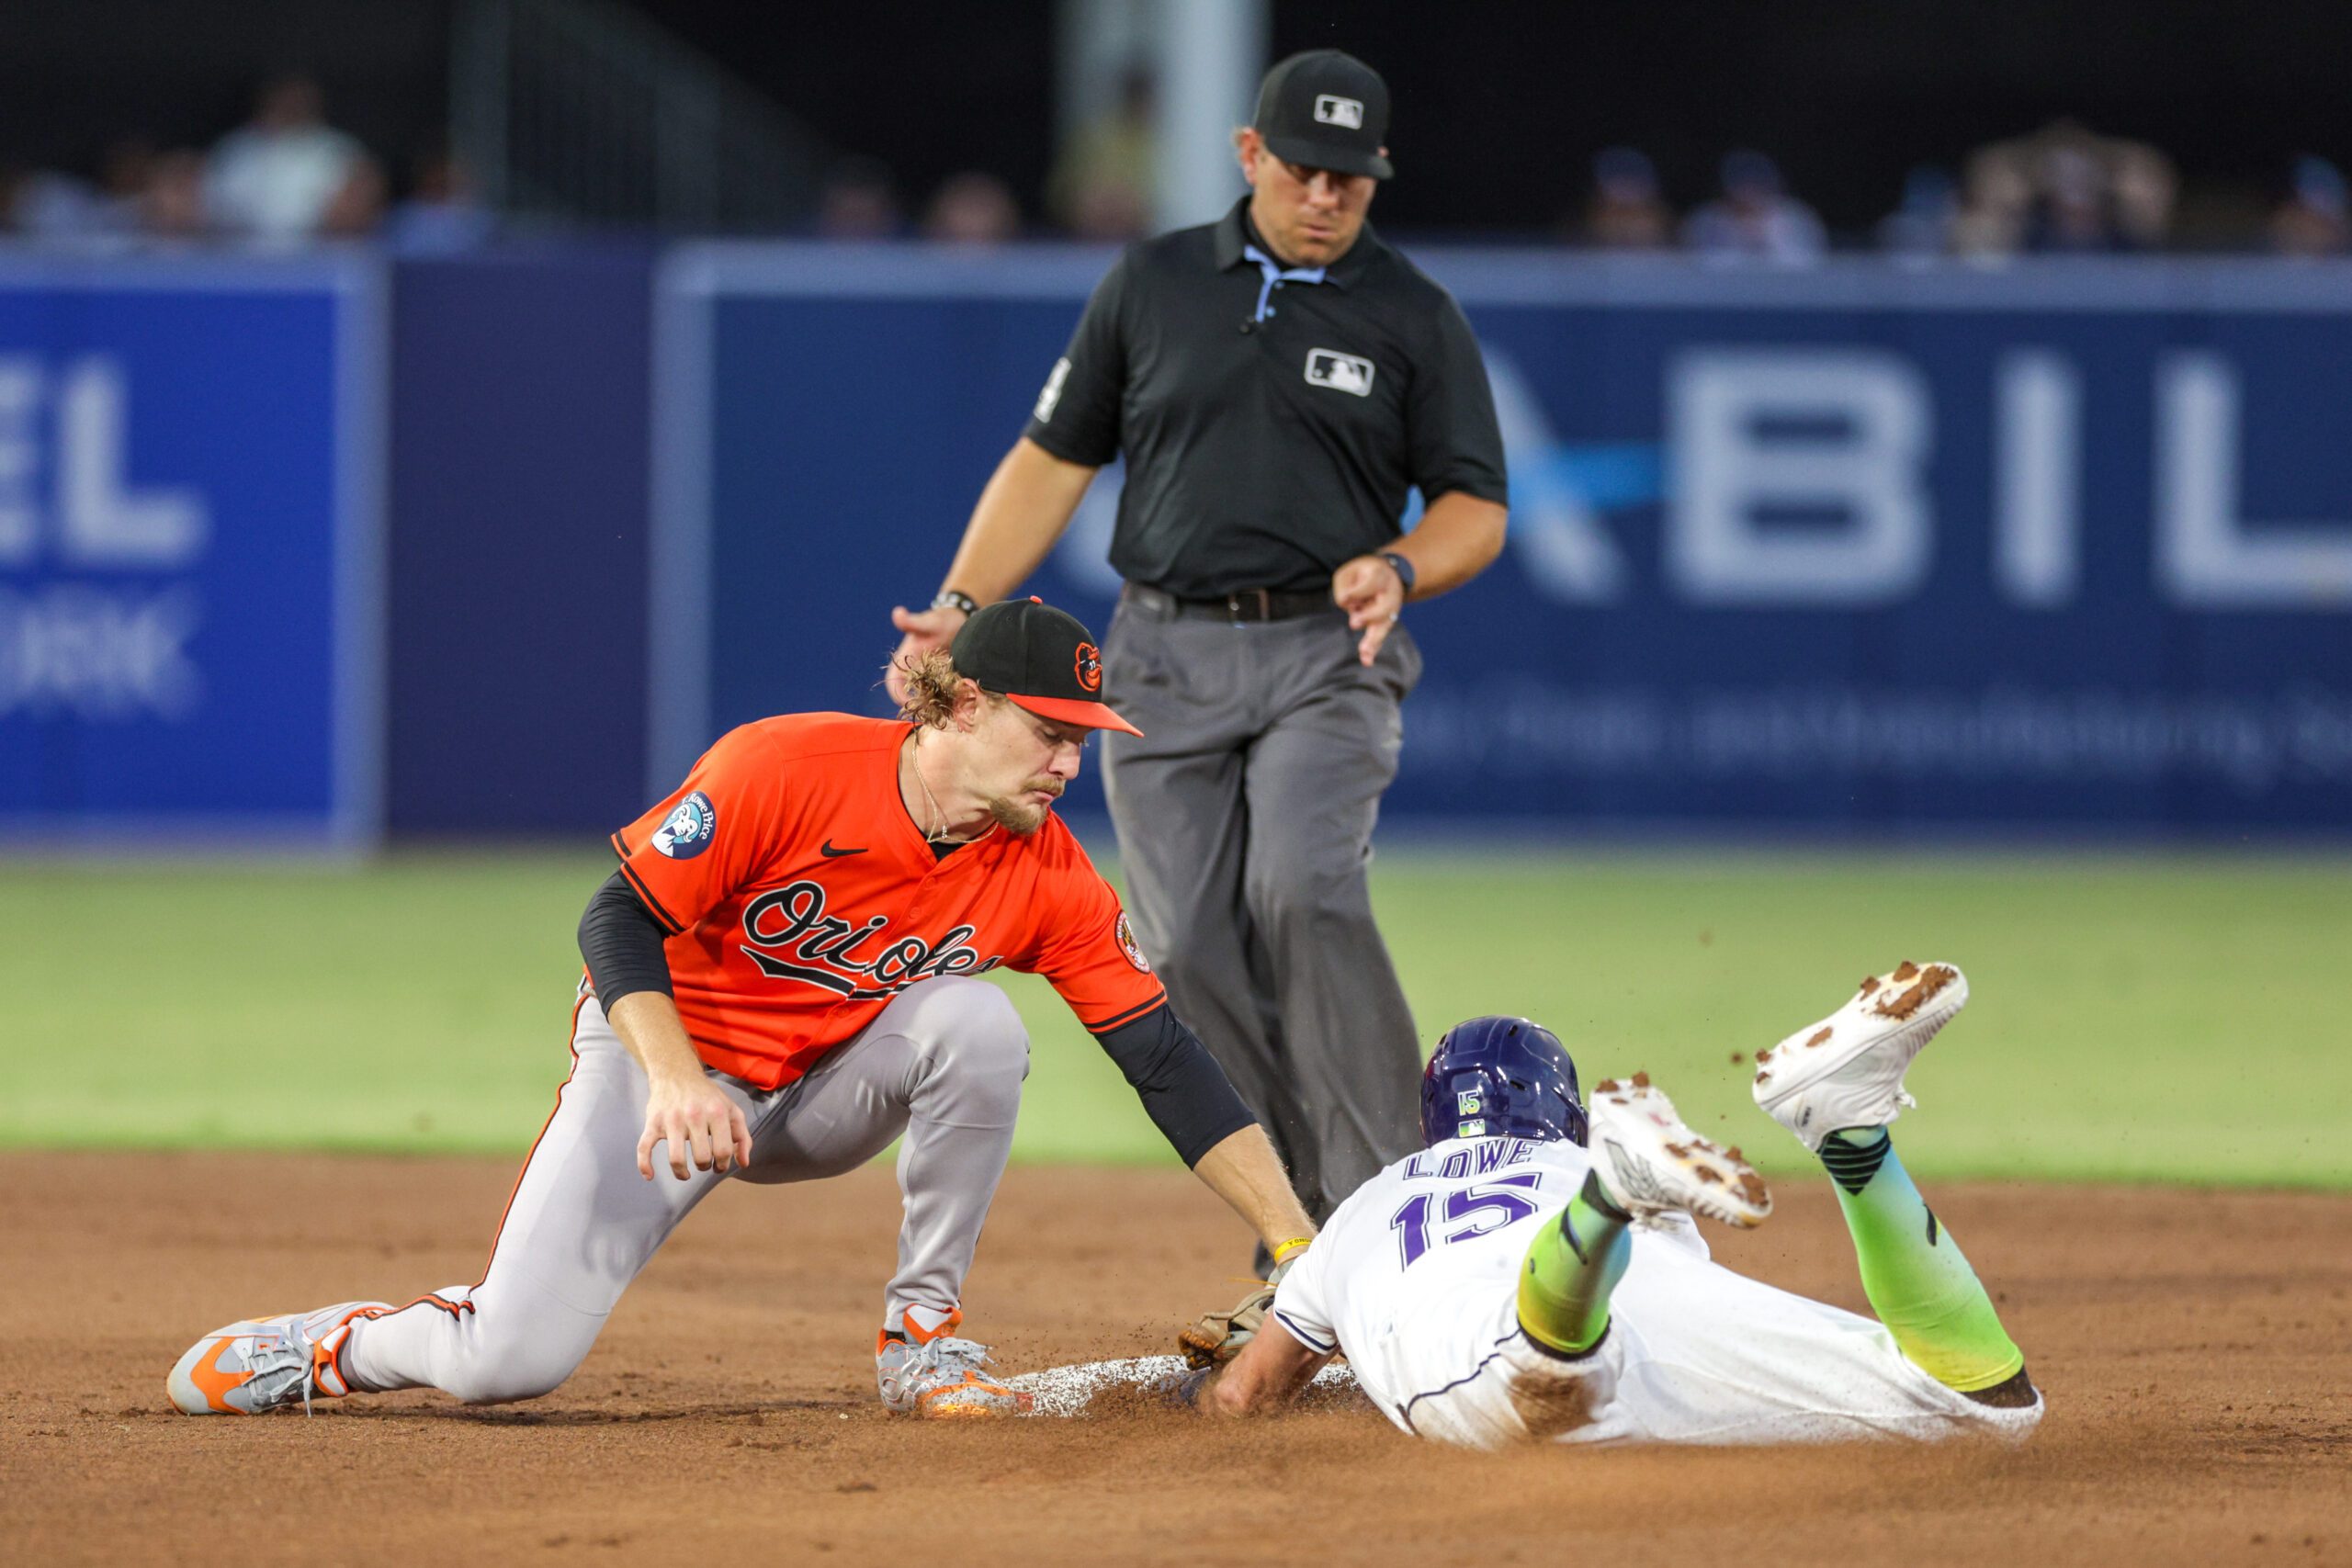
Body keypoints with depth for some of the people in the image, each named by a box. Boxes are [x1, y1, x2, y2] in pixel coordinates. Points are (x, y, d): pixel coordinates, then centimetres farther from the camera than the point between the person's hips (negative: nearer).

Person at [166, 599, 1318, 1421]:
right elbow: (619, 922, -20)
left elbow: (1165, 1059, -13)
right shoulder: (789, 768, -24)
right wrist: (676, 1080, -36)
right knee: (510, 1362, -20)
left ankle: (922, 1338, -12)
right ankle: (332, 1345, 14)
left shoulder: (1048, 877, -13)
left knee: (977, 1023, -28)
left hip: (826, 1099, 4)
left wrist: (1296, 1241, -20)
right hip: (664, 1062, -4)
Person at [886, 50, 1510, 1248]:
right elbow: (1053, 460, 11)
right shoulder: (1151, 285, 8)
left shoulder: (1416, 319, 3)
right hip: (1166, 657, 3)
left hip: (1325, 656, -3)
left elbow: (1475, 510, 4)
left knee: (1302, 890, -26)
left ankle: (1378, 1195, -22)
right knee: (1191, 950, -5)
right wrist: (963, 606, -1)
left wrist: (1397, 568, -18)